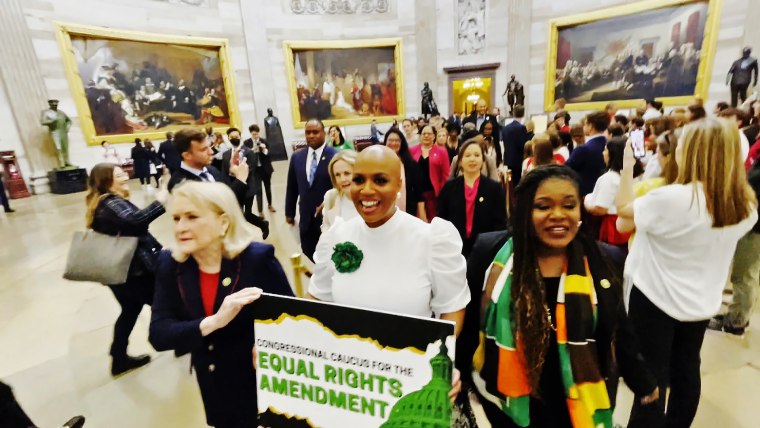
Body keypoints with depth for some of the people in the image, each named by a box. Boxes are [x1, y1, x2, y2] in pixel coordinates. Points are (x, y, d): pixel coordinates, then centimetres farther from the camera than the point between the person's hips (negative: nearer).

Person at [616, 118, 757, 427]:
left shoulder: (672, 198, -27)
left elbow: (623, 208, -12)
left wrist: (628, 164, -2)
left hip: (656, 297, -6)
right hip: (702, 301, 6)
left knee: (652, 373, 9)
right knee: (686, 370, 22)